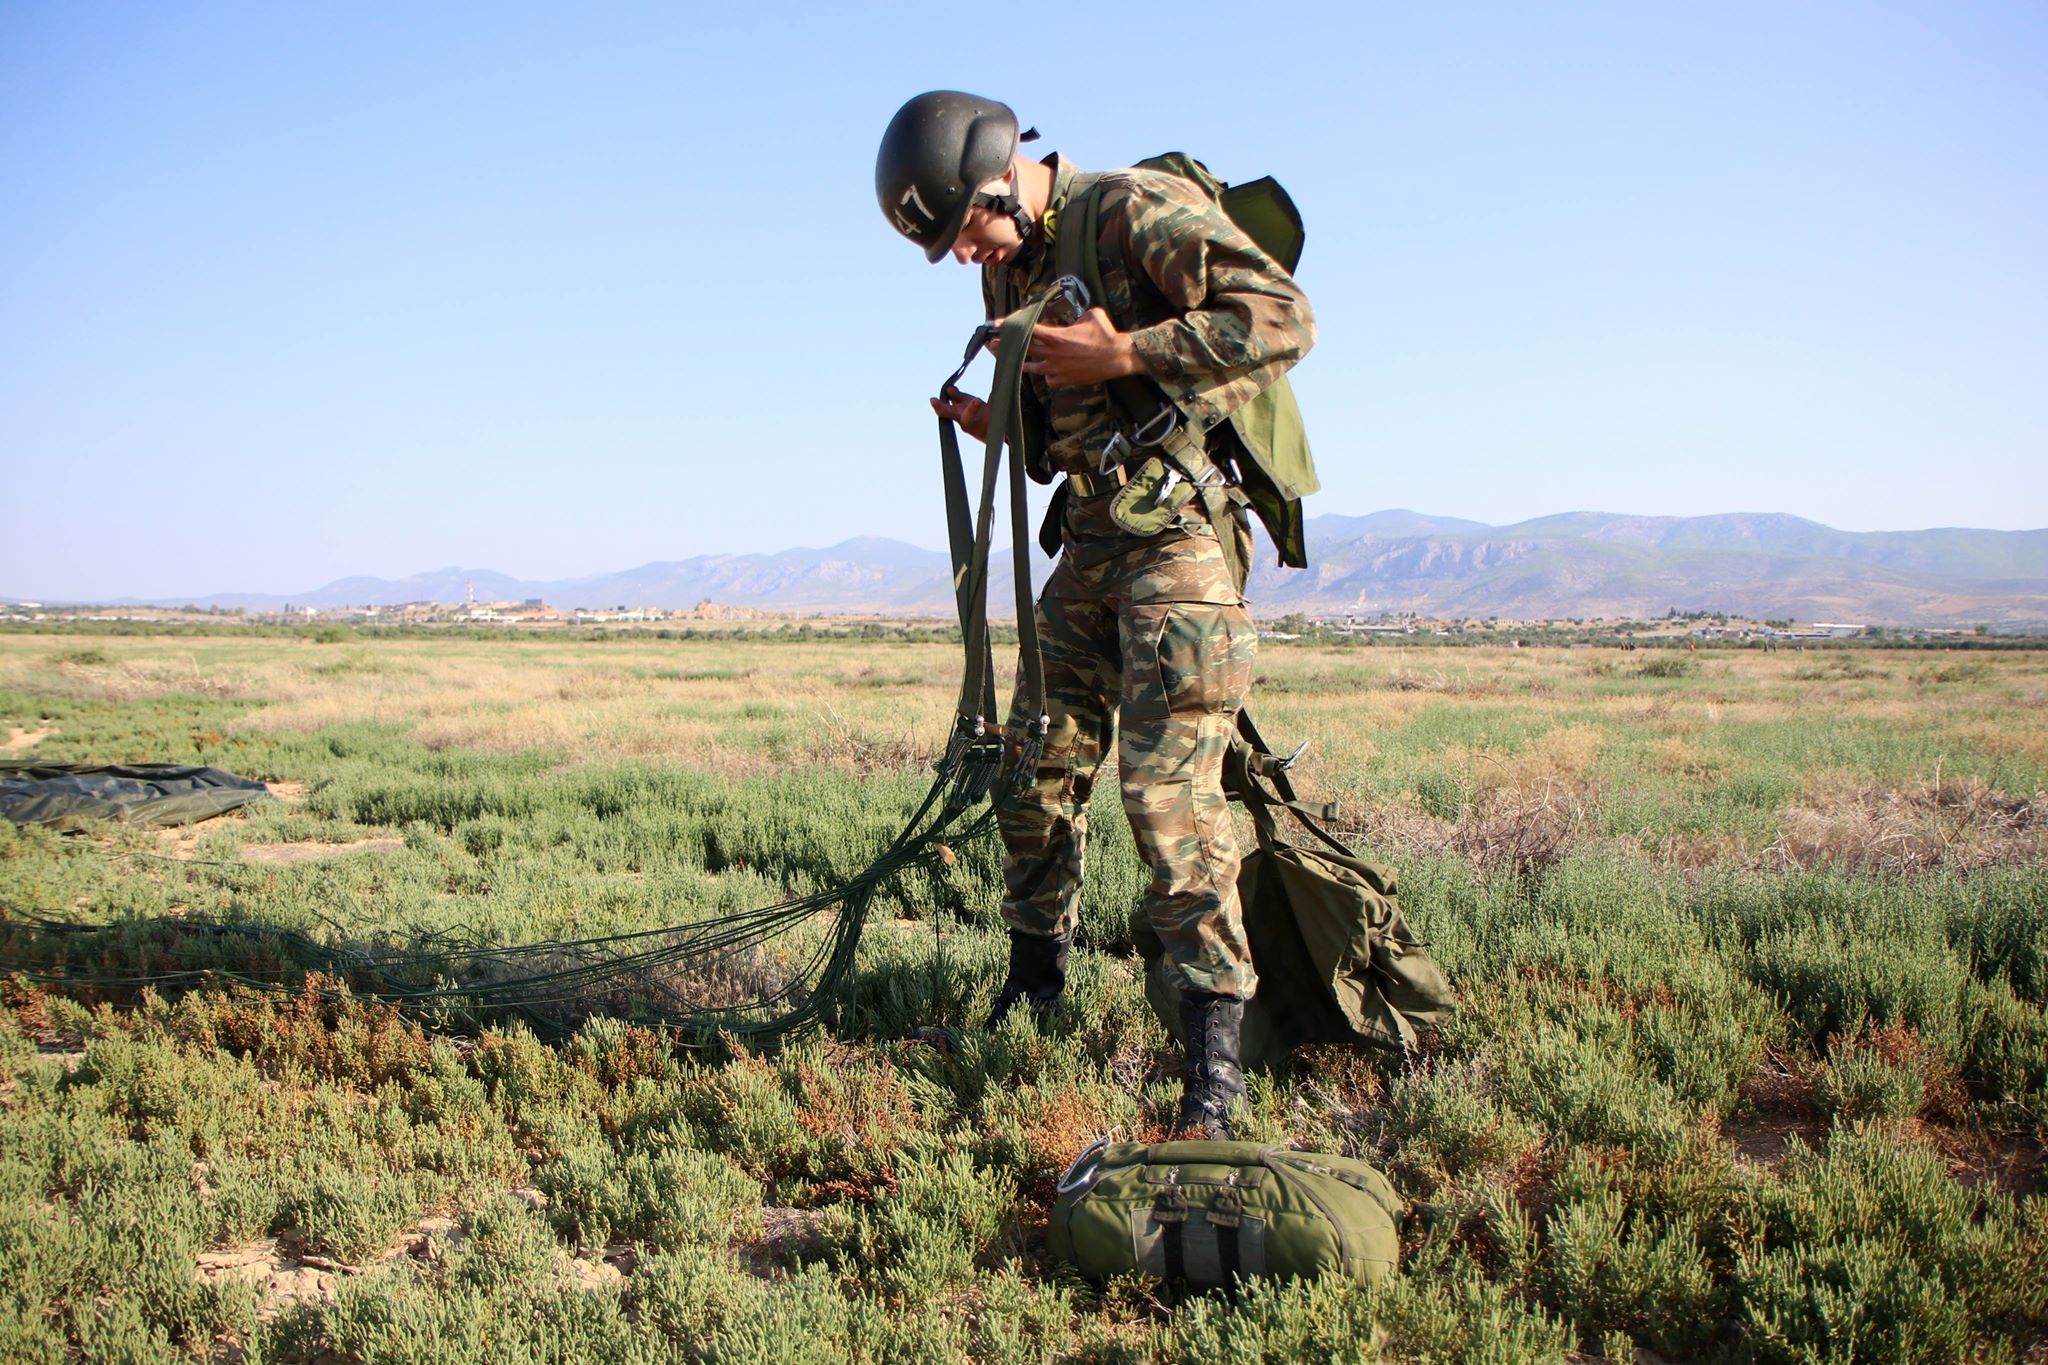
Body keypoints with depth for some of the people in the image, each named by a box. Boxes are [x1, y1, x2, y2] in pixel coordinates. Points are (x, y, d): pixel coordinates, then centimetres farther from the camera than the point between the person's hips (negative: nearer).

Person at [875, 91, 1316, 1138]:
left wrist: (1125, 354, -22)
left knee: (1168, 785, -14)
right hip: (1088, 542, 8)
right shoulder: (1009, 269, 15)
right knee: (1036, 764, 10)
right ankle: (1036, 984, 27)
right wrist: (995, 423, 1)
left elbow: (1282, 317, -20)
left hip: (1177, 531, -8)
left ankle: (1215, 1051, -7)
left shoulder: (1141, 211, -10)